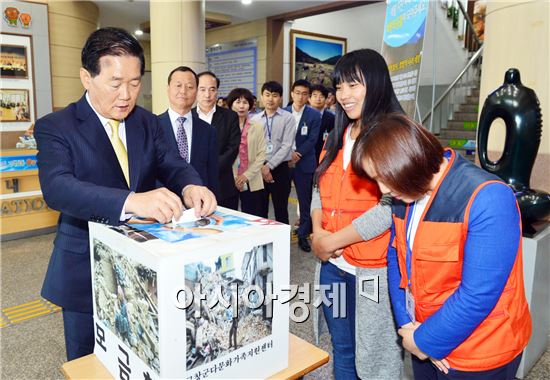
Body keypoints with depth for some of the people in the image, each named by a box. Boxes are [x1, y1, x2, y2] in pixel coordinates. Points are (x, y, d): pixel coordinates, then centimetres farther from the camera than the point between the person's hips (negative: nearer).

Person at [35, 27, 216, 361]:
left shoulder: (148, 123, 3)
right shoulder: (55, 127, -11)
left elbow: (173, 166, -4)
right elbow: (57, 188, -28)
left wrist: (191, 186, -30)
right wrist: (131, 201, -45)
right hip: (87, 267, -3)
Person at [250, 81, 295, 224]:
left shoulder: (288, 118, -3)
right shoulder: (255, 120, 6)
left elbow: (286, 146, -10)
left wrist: (269, 166, -13)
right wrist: (261, 167, -8)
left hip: (279, 169, -3)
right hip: (259, 169, 3)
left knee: (280, 210, 6)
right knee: (259, 209, 10)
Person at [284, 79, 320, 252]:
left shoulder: (314, 115, 1)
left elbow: (312, 140, -6)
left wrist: (297, 155, -15)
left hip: (304, 164, -1)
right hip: (283, 162, 1)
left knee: (305, 201, 5)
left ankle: (303, 234, 16)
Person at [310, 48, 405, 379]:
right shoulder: (338, 135, 11)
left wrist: (332, 241, -15)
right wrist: (317, 231, -7)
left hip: (373, 268, -6)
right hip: (333, 263, 7)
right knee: (341, 349, 22)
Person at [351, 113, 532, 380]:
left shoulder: (487, 199, -26)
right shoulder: (405, 195, -3)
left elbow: (478, 296, -27)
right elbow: (396, 259, 3)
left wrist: (427, 341, -16)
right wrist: (407, 323, -8)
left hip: (478, 356, -6)